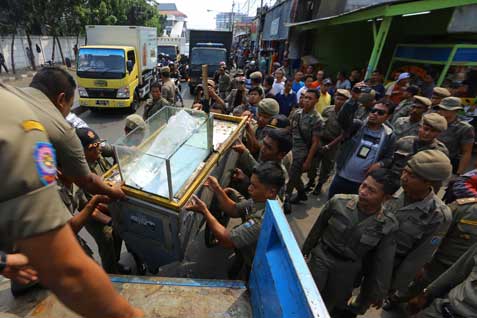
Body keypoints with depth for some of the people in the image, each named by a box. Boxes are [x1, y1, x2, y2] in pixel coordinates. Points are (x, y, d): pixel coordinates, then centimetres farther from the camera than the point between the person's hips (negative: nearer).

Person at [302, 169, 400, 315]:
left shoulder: (388, 225, -17)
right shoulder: (339, 202, -19)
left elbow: (383, 262, -4)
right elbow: (318, 228, -5)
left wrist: (378, 292, 3)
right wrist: (305, 251, 7)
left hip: (347, 271, 1)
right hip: (321, 258, -1)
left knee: (330, 308, 22)